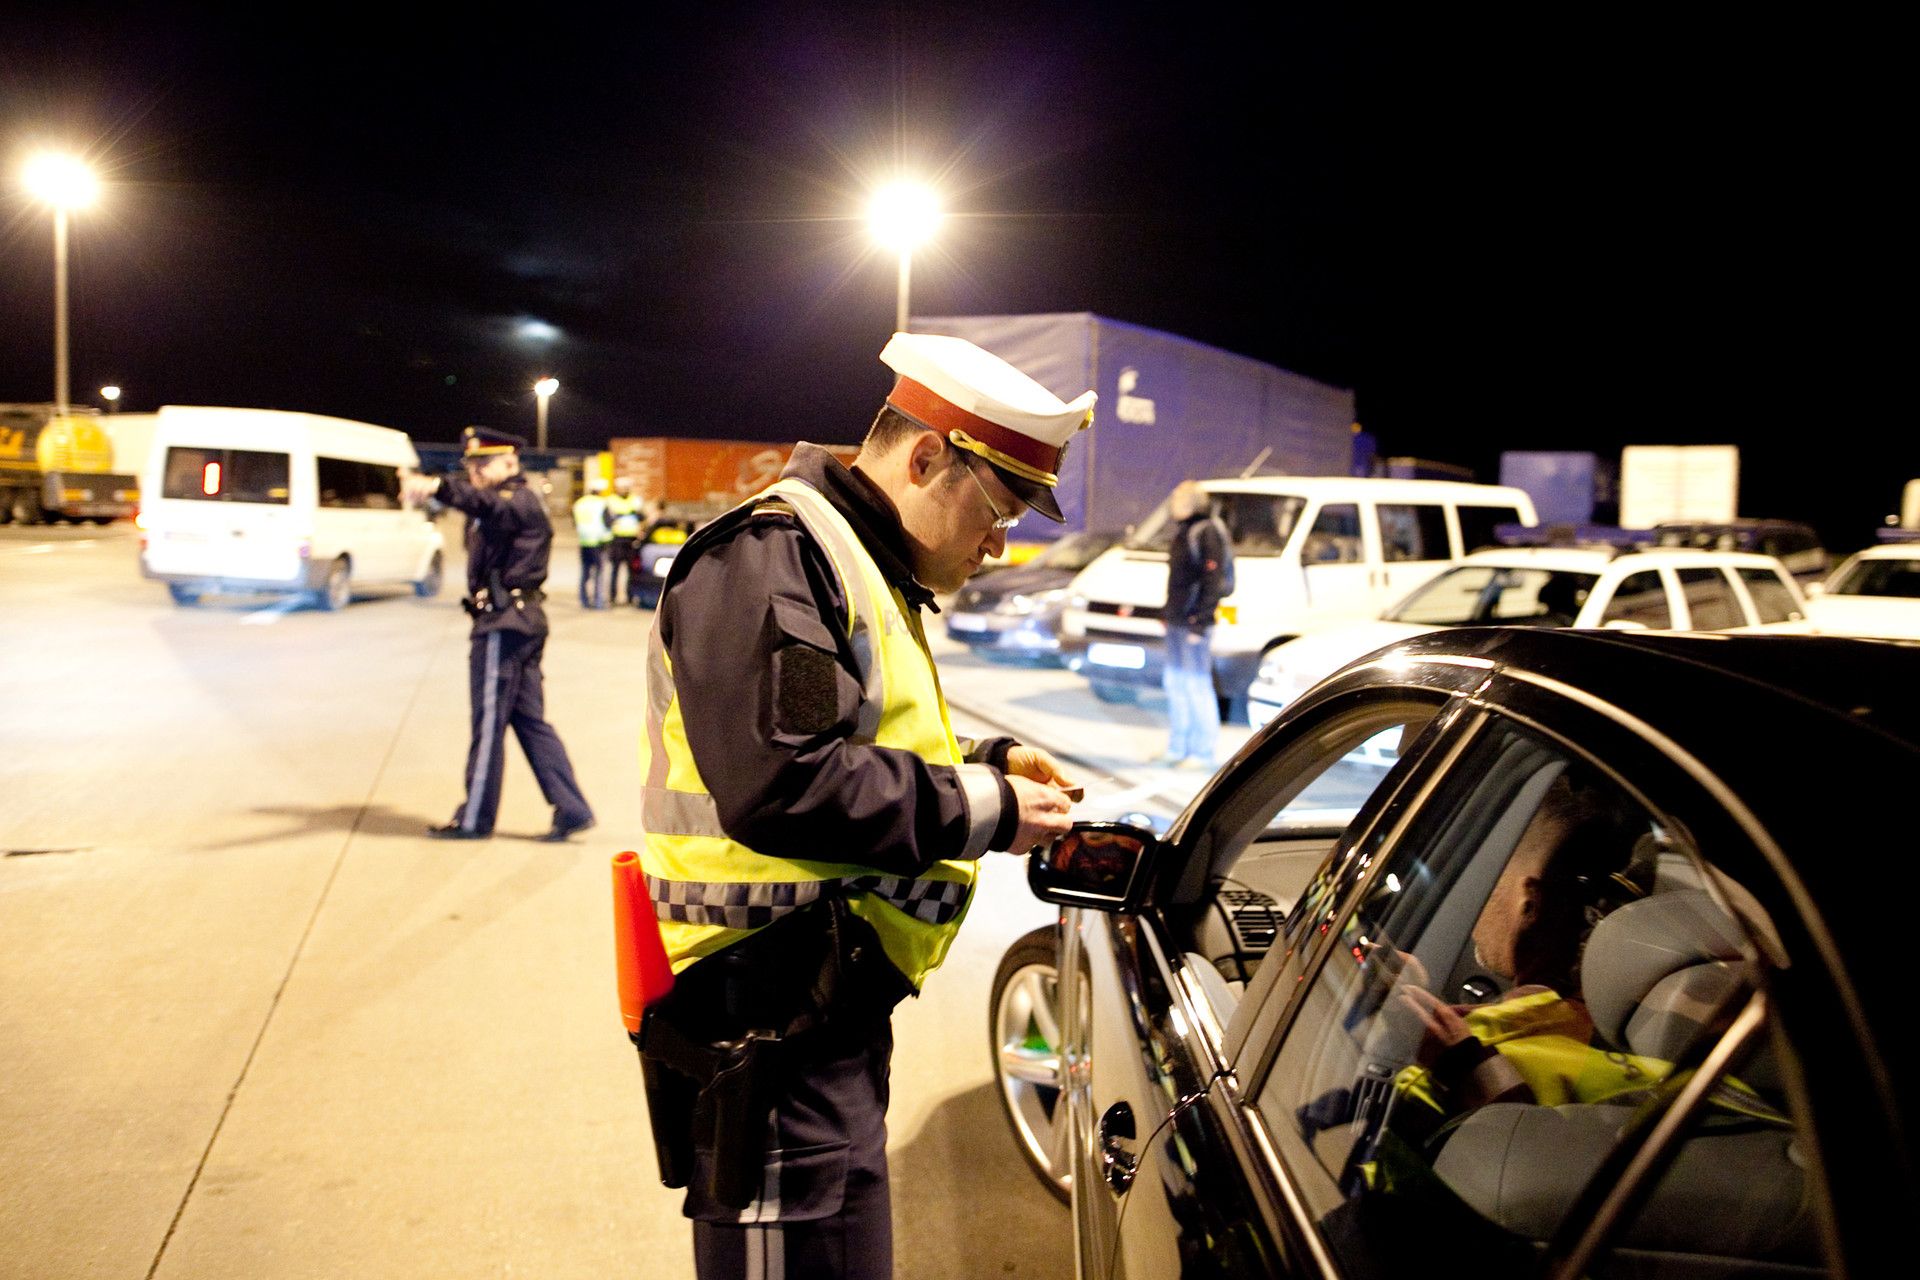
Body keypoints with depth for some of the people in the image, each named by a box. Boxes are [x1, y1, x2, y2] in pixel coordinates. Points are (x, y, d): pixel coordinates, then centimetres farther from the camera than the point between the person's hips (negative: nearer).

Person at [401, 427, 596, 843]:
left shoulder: (519, 500, -14)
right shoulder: (507, 503, 20)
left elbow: (487, 504, -36)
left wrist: (437, 486, -54)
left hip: (504, 624, -10)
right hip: (523, 620, 10)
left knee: (489, 722, 0)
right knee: (529, 720, 10)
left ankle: (474, 819, 11)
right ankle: (571, 809, 9)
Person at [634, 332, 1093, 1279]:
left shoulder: (857, 566, 19)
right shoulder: (771, 553, -16)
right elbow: (778, 784, -28)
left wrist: (982, 765, 7)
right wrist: (980, 810, -18)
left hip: (830, 1014, 11)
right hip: (772, 1027, -11)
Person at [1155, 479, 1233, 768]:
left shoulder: (1207, 532, -13)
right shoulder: (1182, 531, 17)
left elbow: (1213, 579, -19)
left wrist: (1199, 620, -22)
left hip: (1194, 622, -10)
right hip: (1177, 621, 10)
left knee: (1196, 684, -8)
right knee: (1174, 682, 13)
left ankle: (1204, 751, -1)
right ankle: (1177, 748, 22)